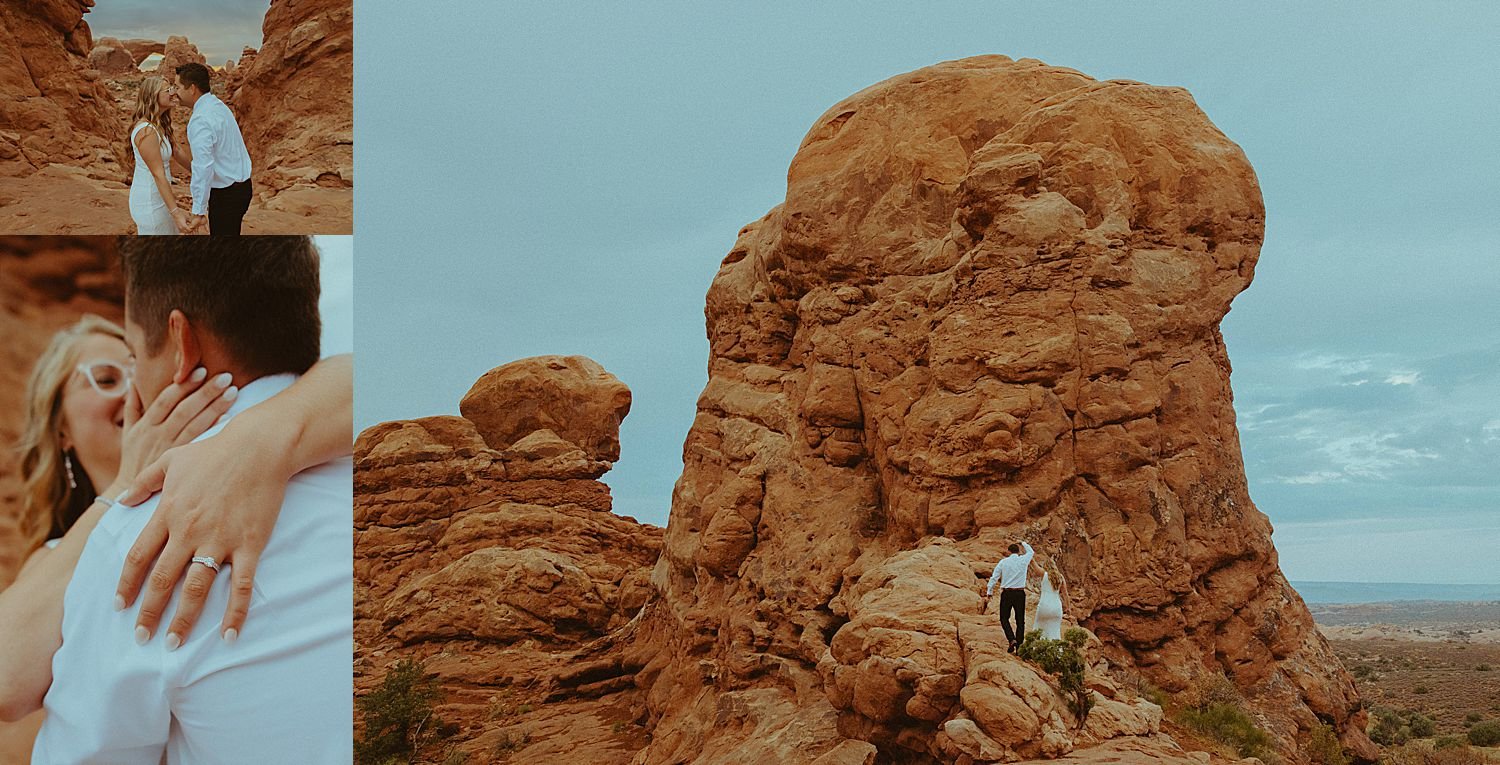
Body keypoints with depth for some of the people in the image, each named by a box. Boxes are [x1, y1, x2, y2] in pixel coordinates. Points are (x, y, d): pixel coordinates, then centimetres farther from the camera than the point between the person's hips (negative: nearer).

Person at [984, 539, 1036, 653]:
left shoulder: (1003, 562, 0)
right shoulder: (1024, 560, 2)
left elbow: (994, 578, -2)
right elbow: (1031, 551, 26)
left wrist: (988, 594, 3)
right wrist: (1022, 542, 38)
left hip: (1007, 593, -1)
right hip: (1020, 593, 1)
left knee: (1004, 618, 10)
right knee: (1020, 620, 8)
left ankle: (1012, 640, -12)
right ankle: (1019, 646, 5)